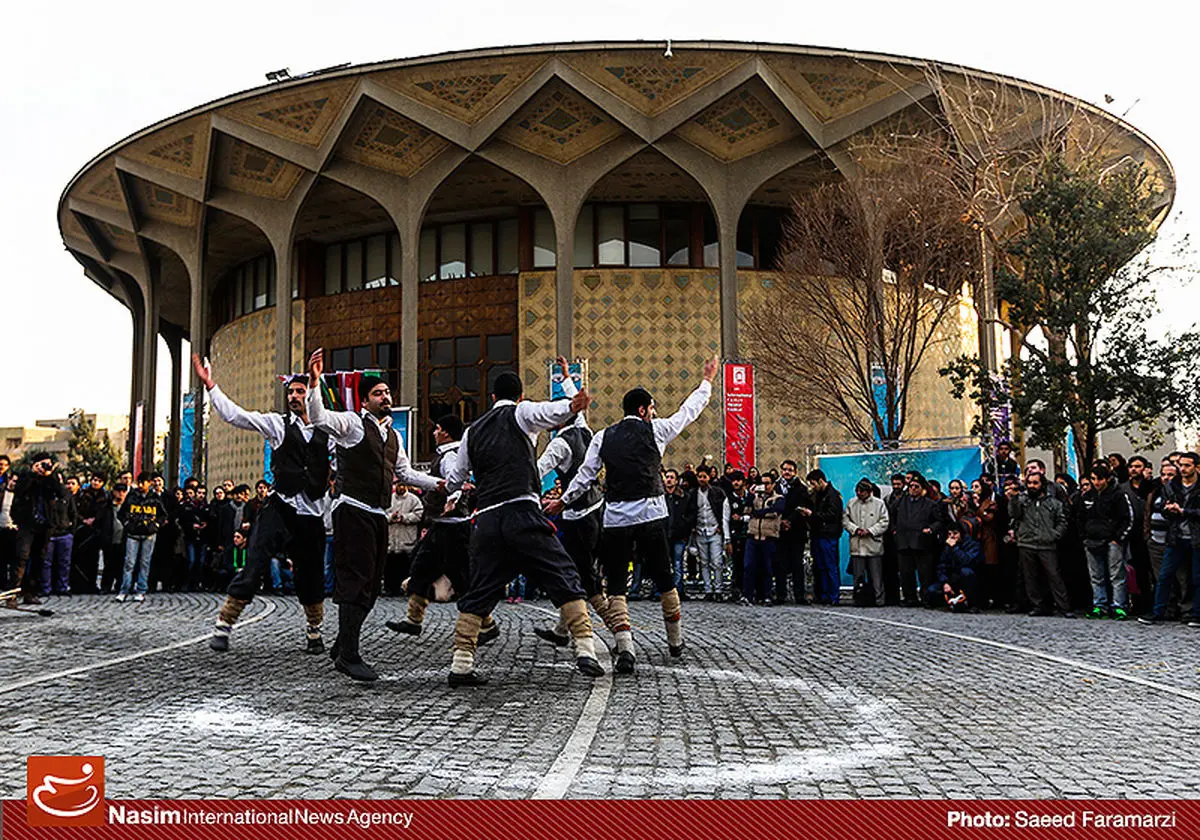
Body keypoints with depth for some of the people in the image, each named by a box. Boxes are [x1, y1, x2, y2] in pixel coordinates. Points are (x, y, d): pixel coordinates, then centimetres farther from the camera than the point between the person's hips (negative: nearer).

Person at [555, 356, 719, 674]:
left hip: (615, 519, 1)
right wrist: (707, 380, 29)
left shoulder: (603, 437, 7)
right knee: (664, 580, 16)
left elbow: (585, 475, 6)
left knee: (615, 586, 2)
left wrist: (563, 500, 19)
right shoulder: (655, 429, 2)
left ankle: (625, 649, -13)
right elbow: (689, 411, 14)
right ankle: (675, 642, 30)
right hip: (651, 515, -1)